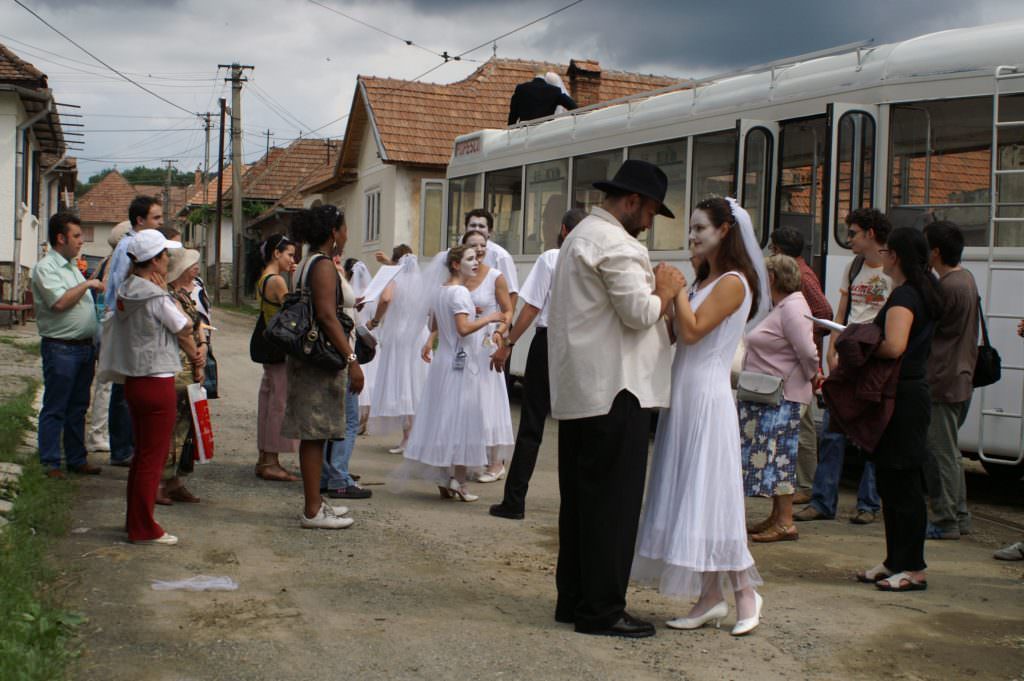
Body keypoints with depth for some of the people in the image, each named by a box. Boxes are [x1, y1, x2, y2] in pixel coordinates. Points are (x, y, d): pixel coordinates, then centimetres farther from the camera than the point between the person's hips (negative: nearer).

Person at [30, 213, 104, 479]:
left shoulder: (72, 266, 17)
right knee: (54, 409, -2)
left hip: (84, 346, 8)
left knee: (78, 408, 13)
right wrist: (86, 284, -14)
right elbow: (60, 302, -24)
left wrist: (93, 346, 18)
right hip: (60, 348, -8)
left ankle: (77, 459, 20)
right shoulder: (45, 268, -10)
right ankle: (50, 463, 4)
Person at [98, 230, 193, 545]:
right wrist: (165, 290, 1)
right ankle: (144, 528, 7)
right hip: (157, 383, -9)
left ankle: (135, 519, 28)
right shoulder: (156, 297, -18)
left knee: (142, 454, 18)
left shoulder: (126, 291, 8)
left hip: (134, 380, 9)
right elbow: (185, 329, -7)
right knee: (153, 457, 0)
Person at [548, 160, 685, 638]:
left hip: (578, 391, 11)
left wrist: (656, 290, 14)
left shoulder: (581, 236, 22)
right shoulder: (614, 243, -13)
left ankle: (574, 600, 21)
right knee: (613, 503, -5)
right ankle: (601, 611, 0)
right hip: (613, 391, -11)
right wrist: (666, 290, -1)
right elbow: (639, 313, -19)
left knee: (580, 499, 14)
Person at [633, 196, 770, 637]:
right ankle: (710, 598, 15)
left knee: (709, 498, -4)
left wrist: (677, 289, -10)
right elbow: (675, 334, 13)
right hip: (684, 399, 9)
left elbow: (693, 331, -20)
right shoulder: (704, 280, 15)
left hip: (707, 401, -9)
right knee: (690, 500, 8)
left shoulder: (733, 282, -10)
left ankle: (746, 593, 9)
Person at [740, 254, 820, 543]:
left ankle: (785, 522, -3)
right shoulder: (780, 307, 16)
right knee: (770, 455, 13)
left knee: (777, 455, -7)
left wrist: (811, 378, -8)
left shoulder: (792, 308, -16)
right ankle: (776, 516, 19)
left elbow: (807, 351, -22)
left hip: (784, 397, -10)